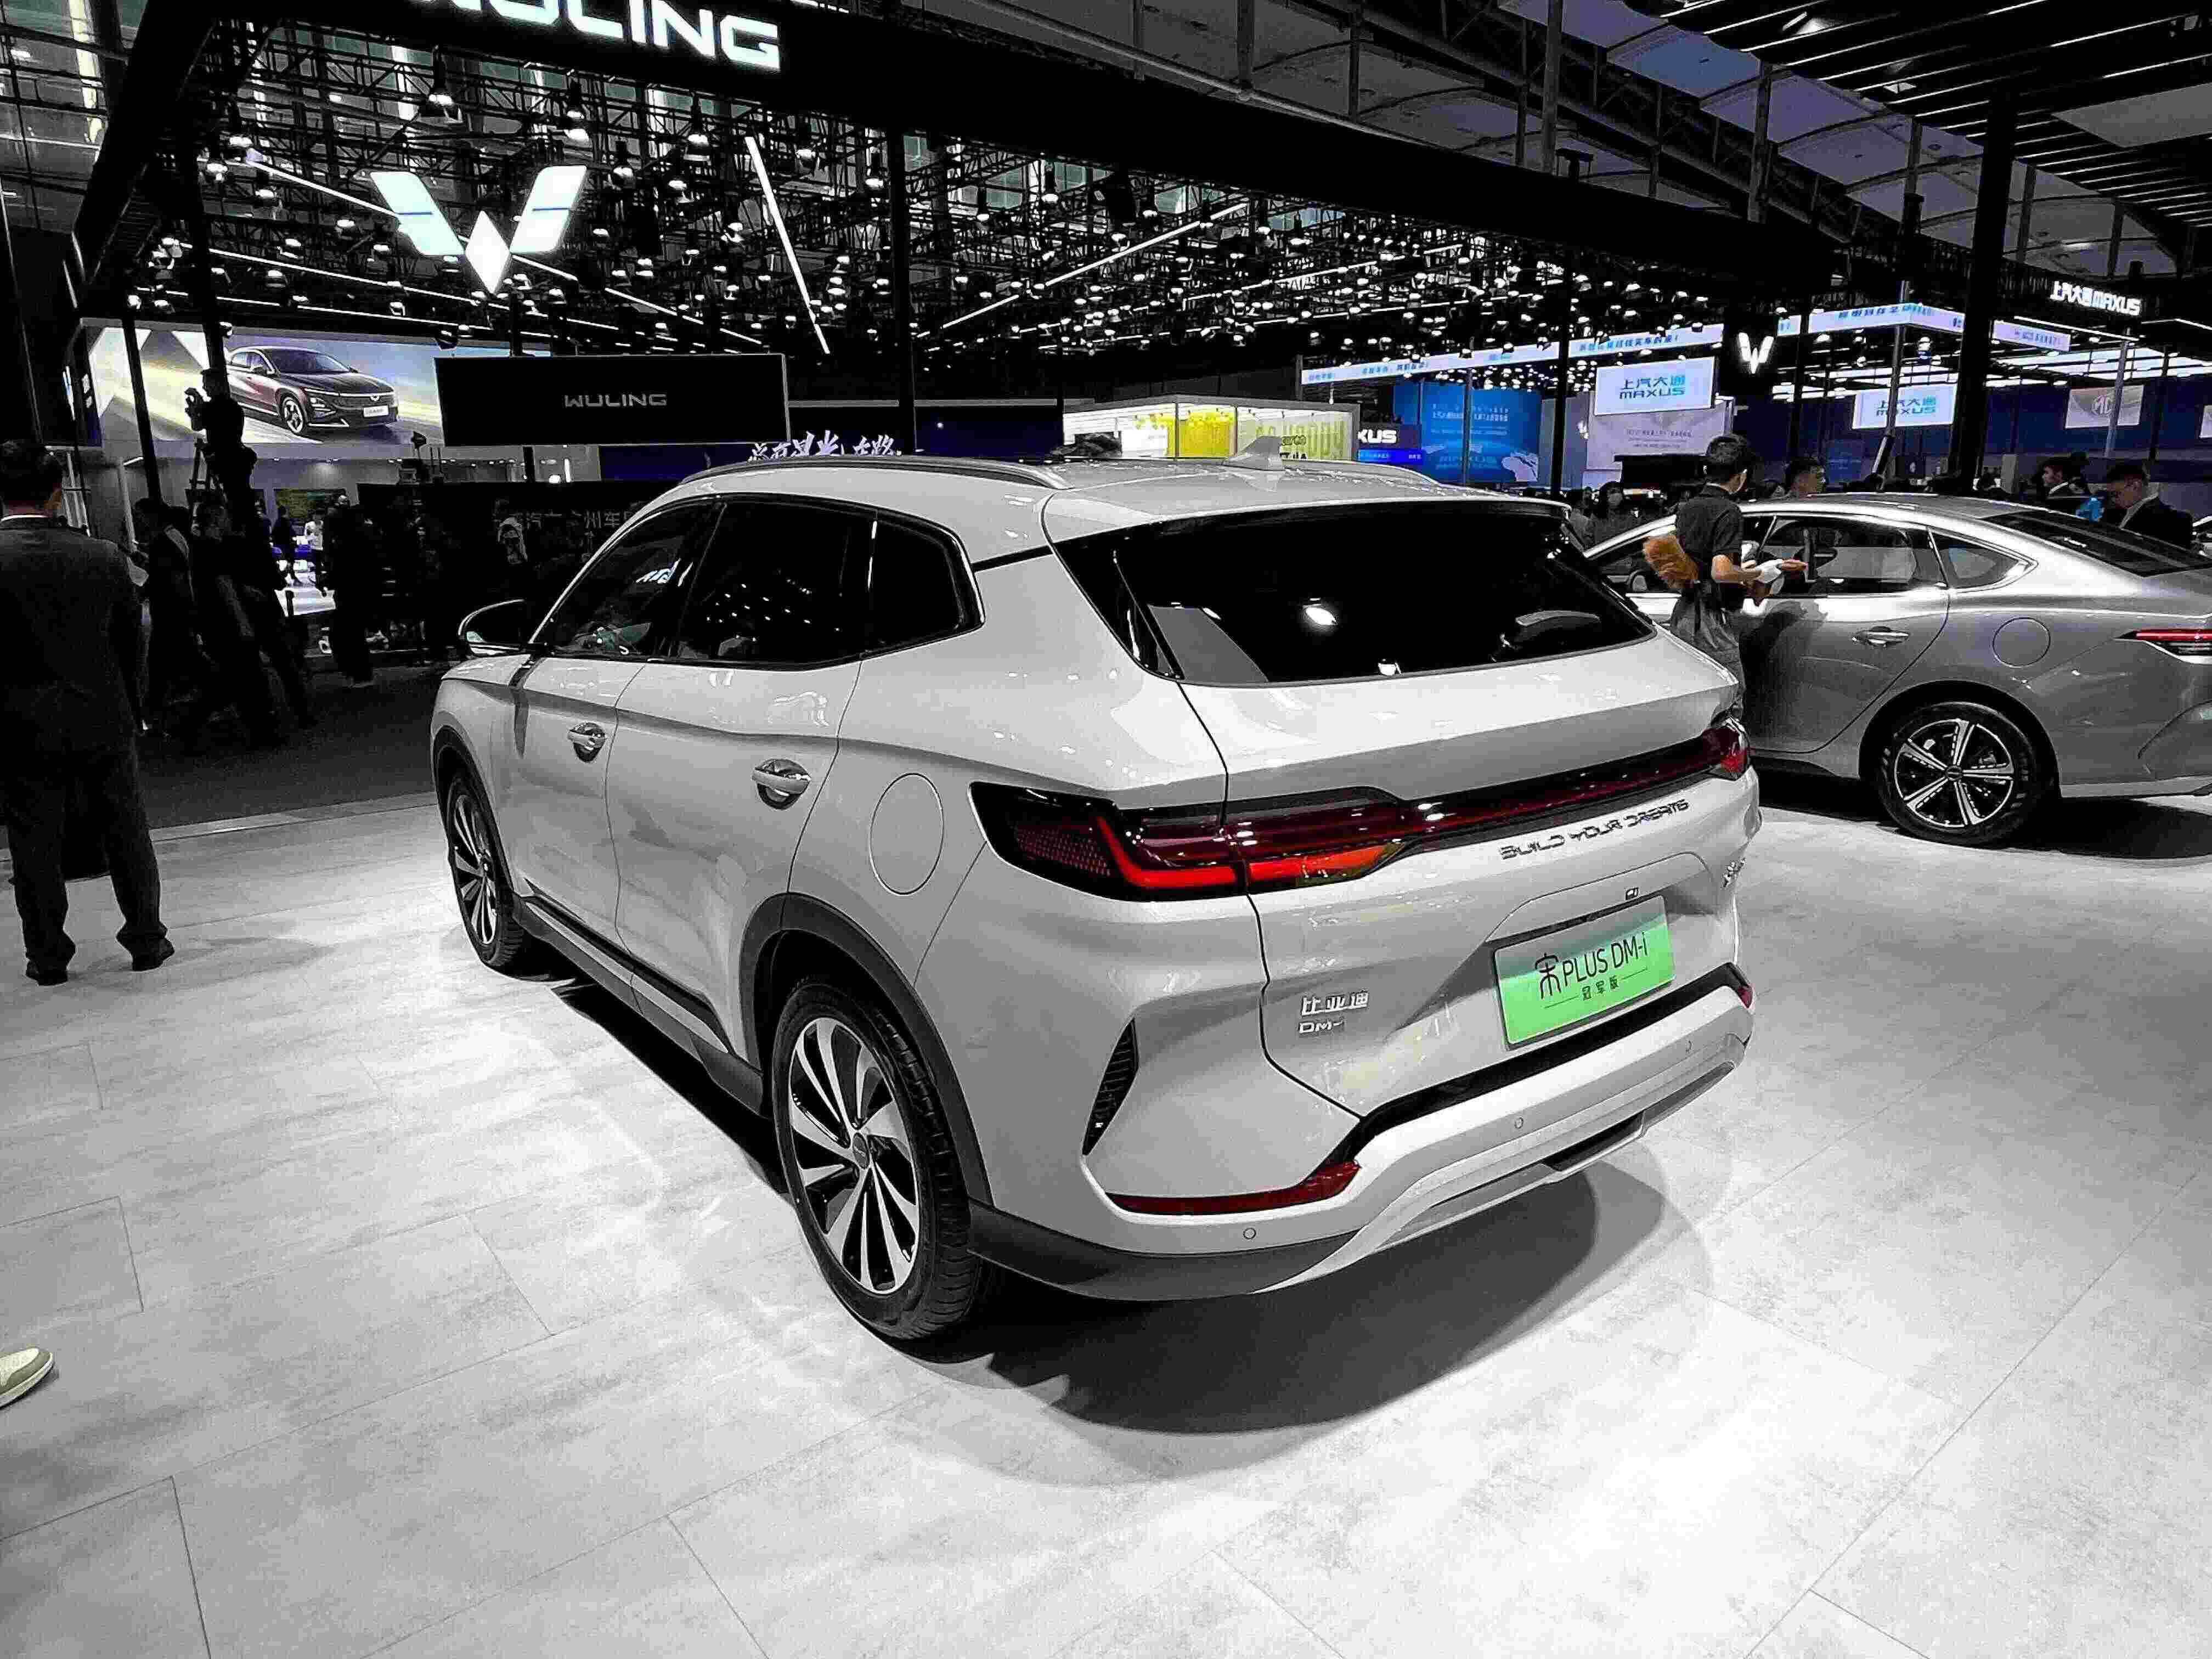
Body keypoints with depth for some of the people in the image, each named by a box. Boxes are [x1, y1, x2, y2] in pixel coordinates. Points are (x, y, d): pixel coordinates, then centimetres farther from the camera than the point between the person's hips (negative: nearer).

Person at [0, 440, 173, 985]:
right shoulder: (104, 556, -7)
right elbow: (130, 639, 2)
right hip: (105, 719, 1)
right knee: (125, 833, 12)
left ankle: (47, 956, 19)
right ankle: (147, 940, 20)